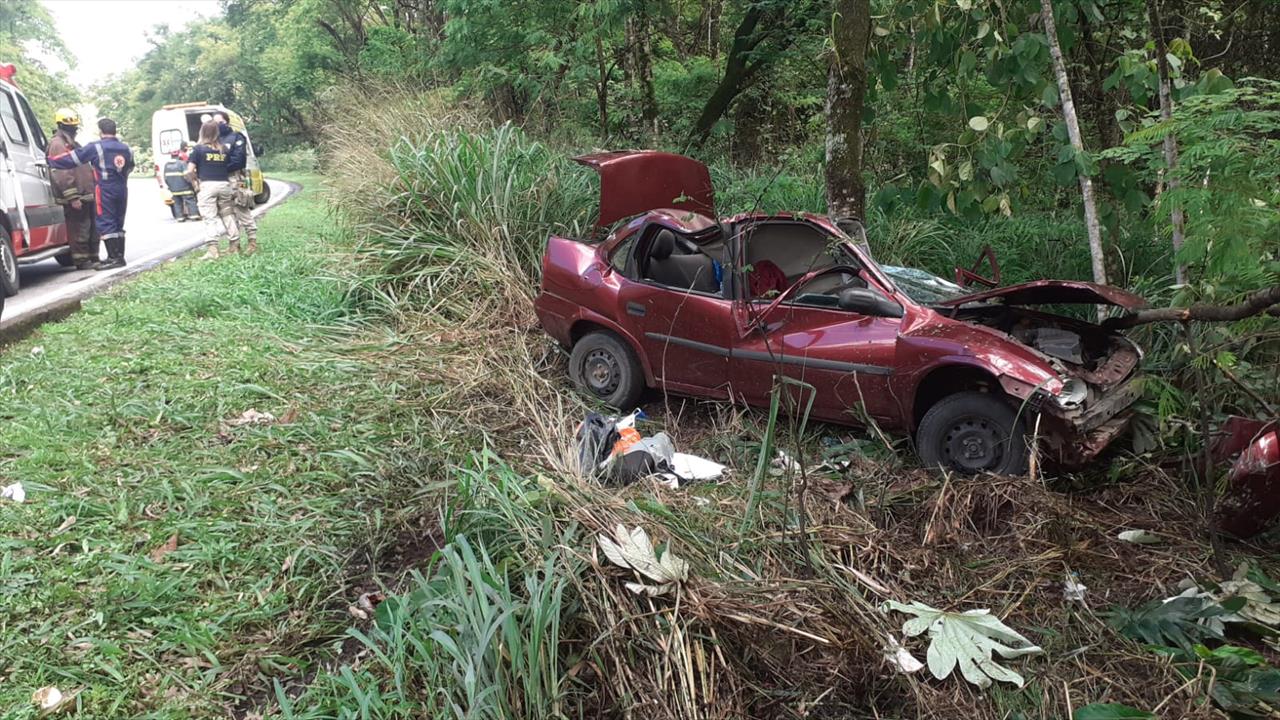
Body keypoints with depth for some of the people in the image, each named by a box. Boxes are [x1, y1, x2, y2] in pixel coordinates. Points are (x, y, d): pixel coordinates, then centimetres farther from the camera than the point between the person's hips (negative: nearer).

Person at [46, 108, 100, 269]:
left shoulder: (72, 143, 21)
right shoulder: (58, 144, -11)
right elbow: (61, 173, -19)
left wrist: (92, 190, 23)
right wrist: (72, 197, -22)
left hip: (86, 195, 10)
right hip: (75, 198, -10)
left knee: (92, 228, 14)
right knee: (80, 230, -7)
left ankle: (93, 258, 22)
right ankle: (81, 261, -2)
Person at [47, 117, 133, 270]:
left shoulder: (96, 147, -8)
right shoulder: (125, 149, 12)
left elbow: (73, 158, -9)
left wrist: (50, 162, -3)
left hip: (105, 190, -7)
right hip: (122, 190, 7)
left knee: (105, 223, -5)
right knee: (118, 224, 12)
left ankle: (114, 257, -11)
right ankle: (119, 256, 14)